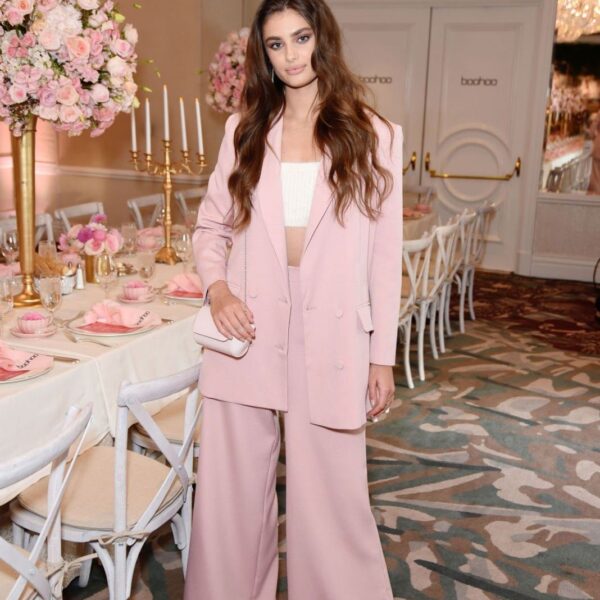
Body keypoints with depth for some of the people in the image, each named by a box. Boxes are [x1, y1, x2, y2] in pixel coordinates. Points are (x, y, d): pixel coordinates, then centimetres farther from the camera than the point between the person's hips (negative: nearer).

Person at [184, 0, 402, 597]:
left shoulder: (373, 135, 3)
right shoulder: (244, 129, 9)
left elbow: (385, 252, 2)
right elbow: (211, 224, 12)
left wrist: (383, 355, 0)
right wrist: (216, 287, -8)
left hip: (330, 337, -2)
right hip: (247, 331, 2)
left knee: (330, 493, 5)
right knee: (232, 489, 11)